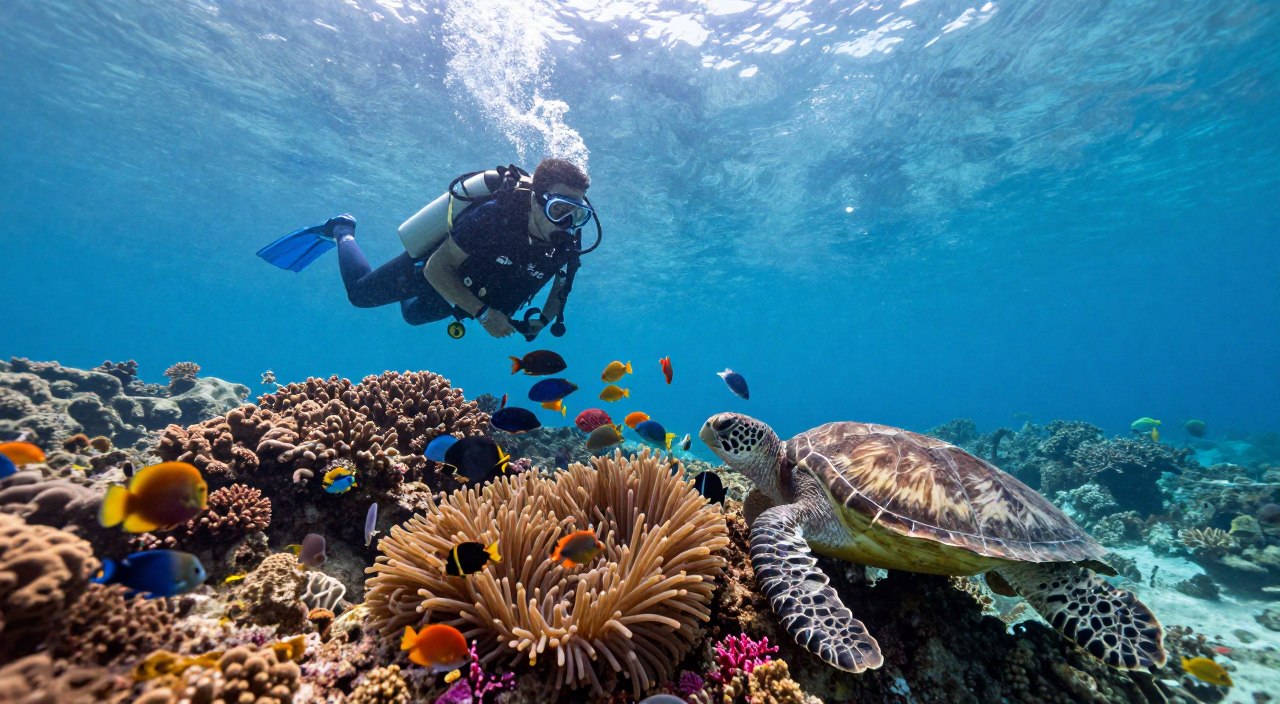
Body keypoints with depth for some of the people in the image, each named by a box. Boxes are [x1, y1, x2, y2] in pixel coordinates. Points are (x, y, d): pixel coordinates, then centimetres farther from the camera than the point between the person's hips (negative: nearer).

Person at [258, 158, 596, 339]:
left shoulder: (568, 244, -25)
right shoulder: (494, 216, -42)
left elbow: (563, 275, -3)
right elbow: (437, 268, -34)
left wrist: (546, 318, -19)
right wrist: (483, 313, -40)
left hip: (465, 286, 5)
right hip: (428, 268, -5)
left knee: (414, 314, 33)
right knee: (359, 292, 20)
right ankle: (342, 231, 45)